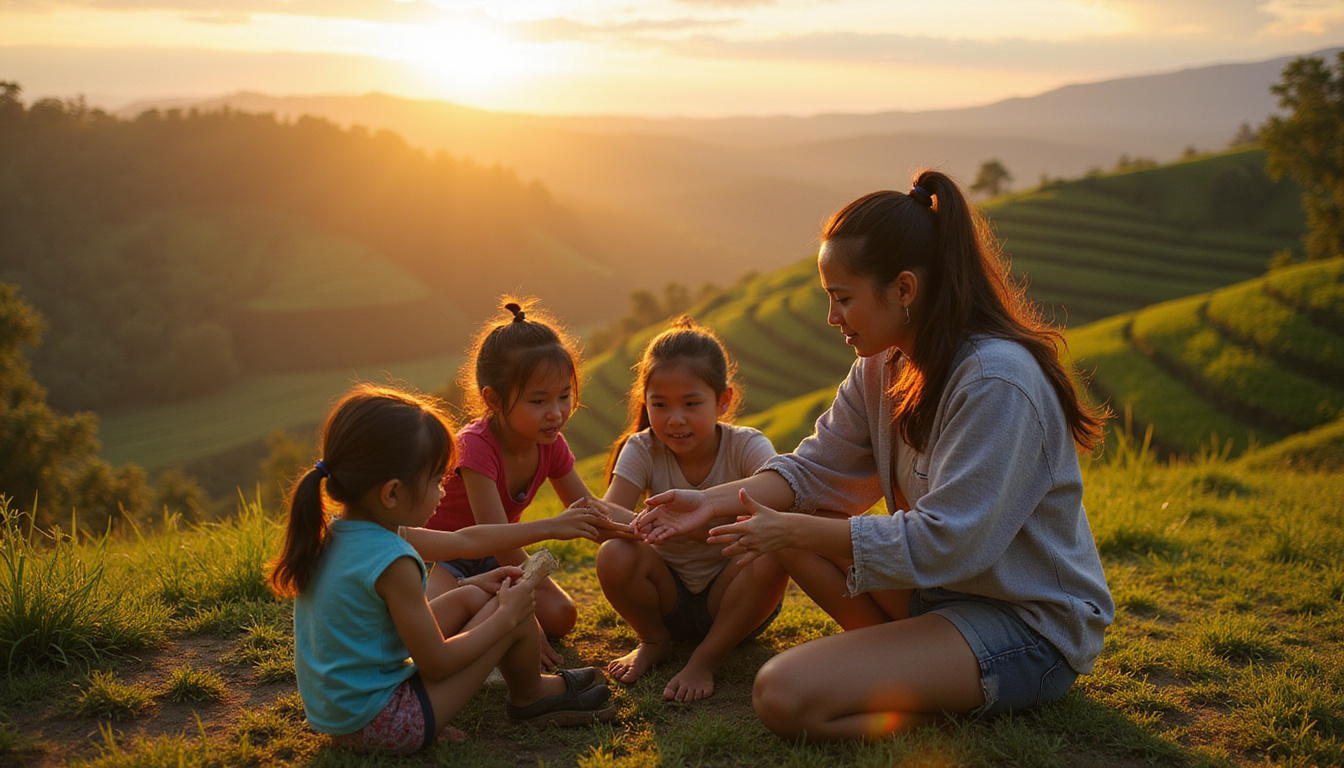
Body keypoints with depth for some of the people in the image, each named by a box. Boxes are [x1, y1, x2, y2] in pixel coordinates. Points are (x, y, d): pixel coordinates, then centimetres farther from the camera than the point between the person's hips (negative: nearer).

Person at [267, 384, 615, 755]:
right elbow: (437, 664, -18)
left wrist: (470, 585, 17)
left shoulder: (327, 539, 2)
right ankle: (530, 697, 26)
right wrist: (506, 615, -6)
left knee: (470, 599, 15)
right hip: (385, 724, -9)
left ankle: (531, 680, 30)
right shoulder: (391, 561, -26)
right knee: (516, 615, -3)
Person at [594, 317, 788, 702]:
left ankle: (705, 659, -12)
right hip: (670, 596, 1)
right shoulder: (642, 450, -11)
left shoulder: (747, 447, -17)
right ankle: (653, 642, 3)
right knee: (614, 556, -28)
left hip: (729, 596, -1)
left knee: (773, 554, -32)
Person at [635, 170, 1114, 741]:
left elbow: (943, 543, -26)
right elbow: (818, 467, 6)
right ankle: (906, 661, -1)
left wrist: (793, 531, -20)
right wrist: (715, 501, -10)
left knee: (784, 697, -23)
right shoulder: (883, 364, 3)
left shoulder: (999, 382, -25)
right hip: (942, 587, 9)